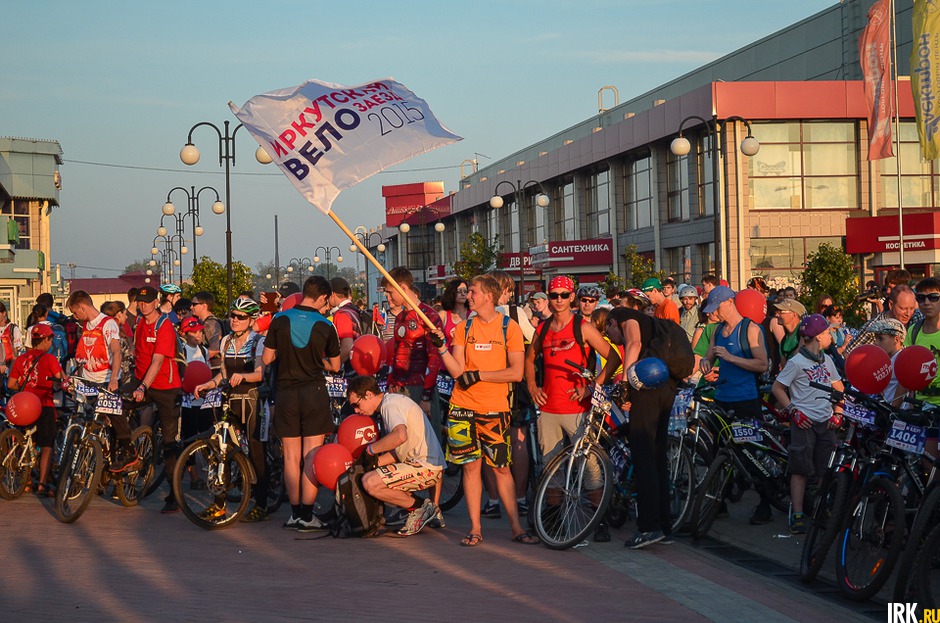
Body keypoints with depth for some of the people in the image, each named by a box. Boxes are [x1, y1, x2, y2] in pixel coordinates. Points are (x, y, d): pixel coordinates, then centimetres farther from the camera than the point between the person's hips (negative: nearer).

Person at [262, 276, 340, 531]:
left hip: (286, 393, 2)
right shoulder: (324, 326, -3)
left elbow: (266, 359, 2)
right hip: (314, 393, -2)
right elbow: (335, 366, 5)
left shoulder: (280, 320, -2)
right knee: (312, 457, 0)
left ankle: (295, 513, 14)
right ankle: (307, 516, -2)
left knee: (291, 457, 9)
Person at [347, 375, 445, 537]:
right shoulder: (391, 403, 20)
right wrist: (375, 461, 3)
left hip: (426, 466, -11)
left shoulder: (391, 404, -11)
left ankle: (418, 507, -5)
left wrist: (370, 449, -17)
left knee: (370, 482, -20)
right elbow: (398, 451, 19)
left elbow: (400, 436, -32)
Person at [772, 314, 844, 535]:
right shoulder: (796, 362, -7)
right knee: (801, 469, -5)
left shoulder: (827, 360, 12)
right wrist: (793, 411, -11)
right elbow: (777, 388, -4)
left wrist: (838, 413, 8)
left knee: (827, 470, 4)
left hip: (826, 424, 6)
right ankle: (797, 516, -3)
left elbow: (838, 388, 21)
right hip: (804, 423, -6)